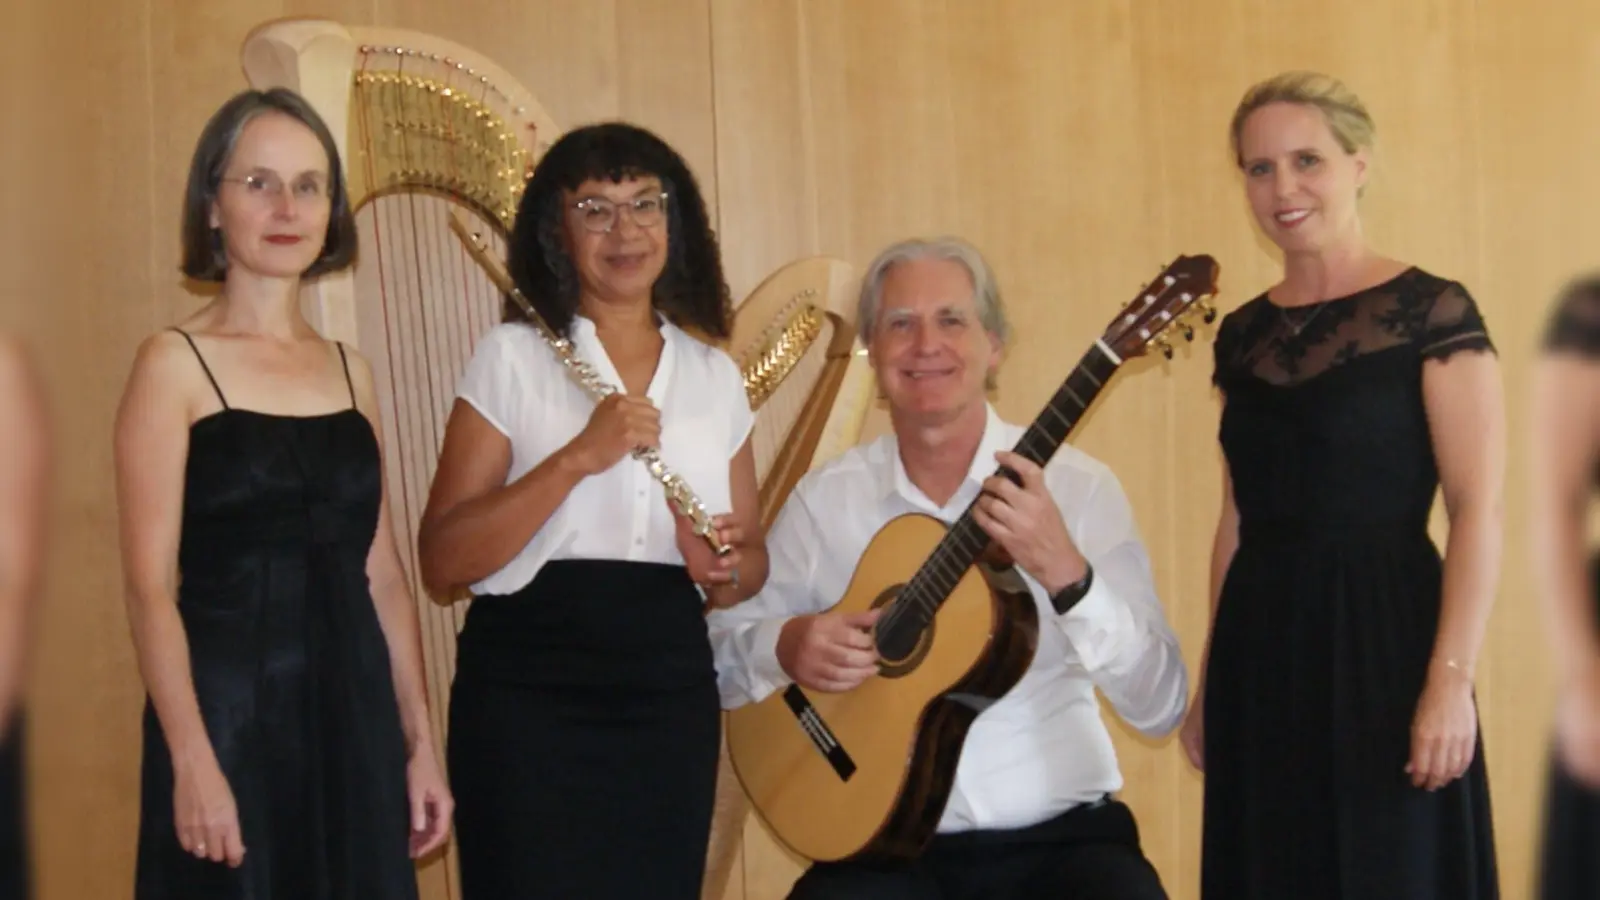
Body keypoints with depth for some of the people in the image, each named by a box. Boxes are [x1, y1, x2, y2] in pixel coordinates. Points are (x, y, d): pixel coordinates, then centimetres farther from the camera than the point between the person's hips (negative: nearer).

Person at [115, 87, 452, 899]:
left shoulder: (350, 370, 11)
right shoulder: (174, 363, -5)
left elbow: (382, 577, 12)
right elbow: (150, 587, -11)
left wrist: (419, 742, 9)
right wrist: (191, 762, -19)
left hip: (352, 711, 5)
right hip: (230, 708, -5)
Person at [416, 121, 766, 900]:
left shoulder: (715, 376, 10)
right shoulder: (512, 356, -2)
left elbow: (750, 559, 17)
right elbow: (442, 565, -10)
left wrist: (725, 569, -7)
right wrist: (577, 457, -20)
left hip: (672, 698, 4)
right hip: (530, 700, -4)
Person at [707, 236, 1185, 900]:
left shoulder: (1077, 487, -3)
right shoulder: (825, 498, 2)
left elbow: (1160, 706, -9)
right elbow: (719, 655, 9)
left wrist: (1066, 573, -23)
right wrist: (784, 648, -13)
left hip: (1061, 836, -1)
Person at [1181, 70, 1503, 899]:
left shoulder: (1432, 312, -6)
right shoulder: (1243, 334, 10)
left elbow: (1477, 510, -11)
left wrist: (1452, 680, -18)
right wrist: (1209, 680, 14)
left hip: (1381, 637, -5)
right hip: (1260, 651, 6)